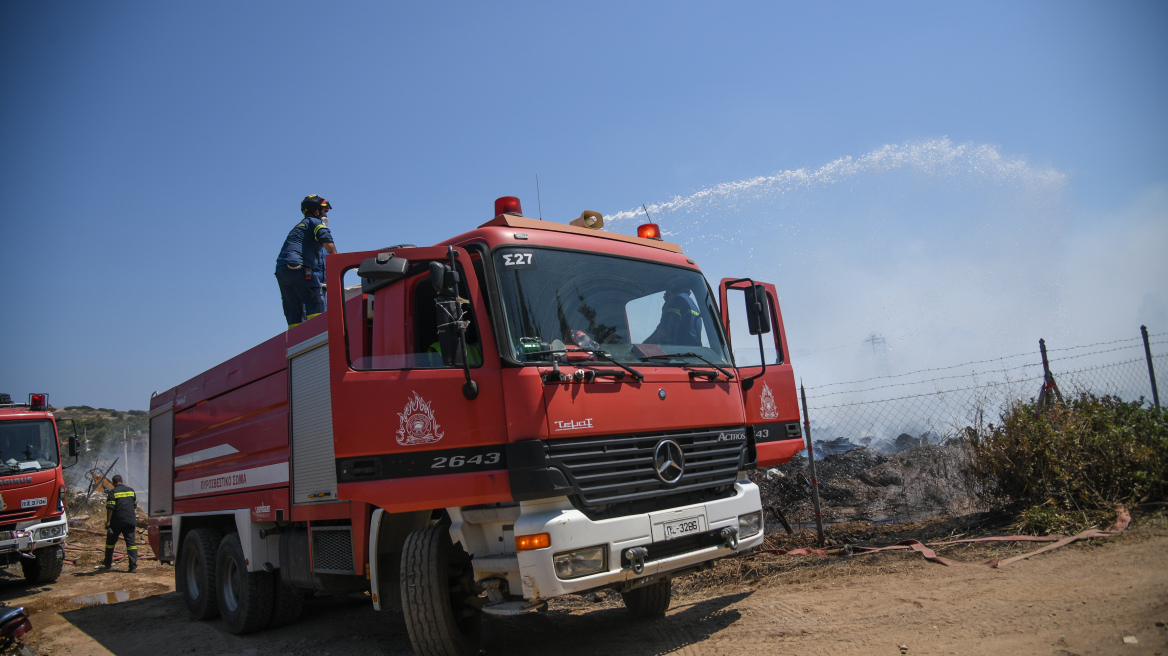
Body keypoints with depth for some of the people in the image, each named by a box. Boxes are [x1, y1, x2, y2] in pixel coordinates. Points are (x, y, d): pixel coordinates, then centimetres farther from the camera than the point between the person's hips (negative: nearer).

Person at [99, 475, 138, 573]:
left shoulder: (113, 492, -6)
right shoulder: (131, 490, 9)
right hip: (130, 521, 3)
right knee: (131, 543, 0)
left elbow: (110, 508, -13)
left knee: (110, 541, 17)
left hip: (117, 521, -3)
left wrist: (108, 521, -11)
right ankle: (133, 566, -8)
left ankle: (108, 563, 29)